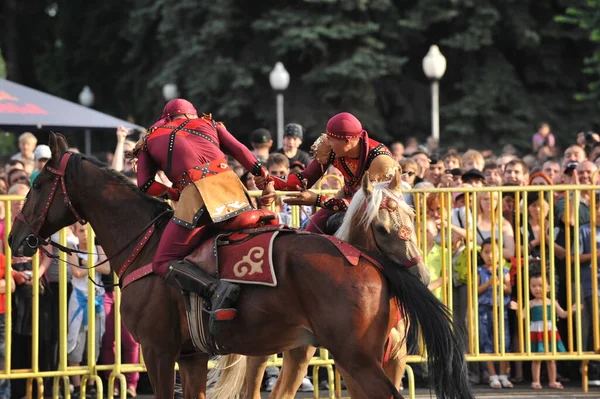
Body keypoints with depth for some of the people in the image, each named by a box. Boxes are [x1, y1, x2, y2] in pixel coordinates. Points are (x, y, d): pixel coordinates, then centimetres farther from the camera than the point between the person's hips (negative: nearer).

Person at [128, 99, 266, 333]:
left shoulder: (151, 139, 23)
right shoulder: (209, 124, 28)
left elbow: (145, 184, 12)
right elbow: (242, 153, 20)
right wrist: (265, 179, 26)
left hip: (195, 193, -4)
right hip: (229, 184, 4)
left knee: (163, 263, -3)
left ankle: (216, 289, -28)